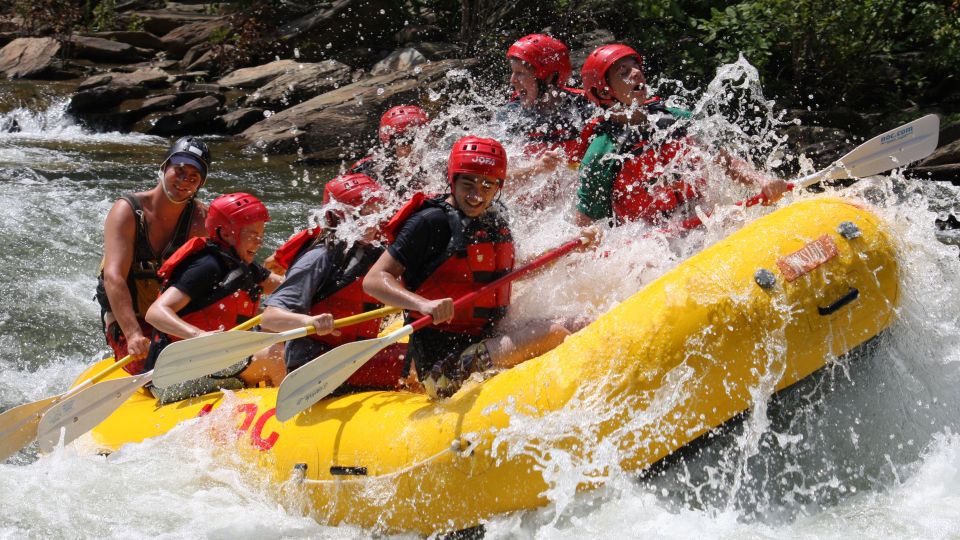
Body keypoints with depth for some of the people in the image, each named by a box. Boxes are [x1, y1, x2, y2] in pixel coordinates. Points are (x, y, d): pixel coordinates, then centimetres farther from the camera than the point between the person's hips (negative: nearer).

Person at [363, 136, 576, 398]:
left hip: (485, 340, 9)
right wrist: (424, 304, -32)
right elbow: (374, 280, -16)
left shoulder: (495, 217, 11)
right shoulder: (430, 222, -11)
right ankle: (449, 376, -24)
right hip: (441, 354, -9)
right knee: (554, 335, -26)